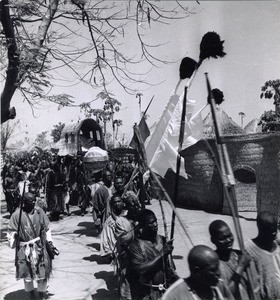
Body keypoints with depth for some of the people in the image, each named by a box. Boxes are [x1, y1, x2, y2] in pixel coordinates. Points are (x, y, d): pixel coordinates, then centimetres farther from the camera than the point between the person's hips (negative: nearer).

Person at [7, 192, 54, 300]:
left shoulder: (39, 212, -4)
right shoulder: (17, 215, -9)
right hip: (24, 248, -1)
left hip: (39, 246, 1)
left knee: (42, 271, 6)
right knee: (27, 272, 11)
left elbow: (46, 228, 5)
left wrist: (49, 241, 3)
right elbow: (11, 231, -2)